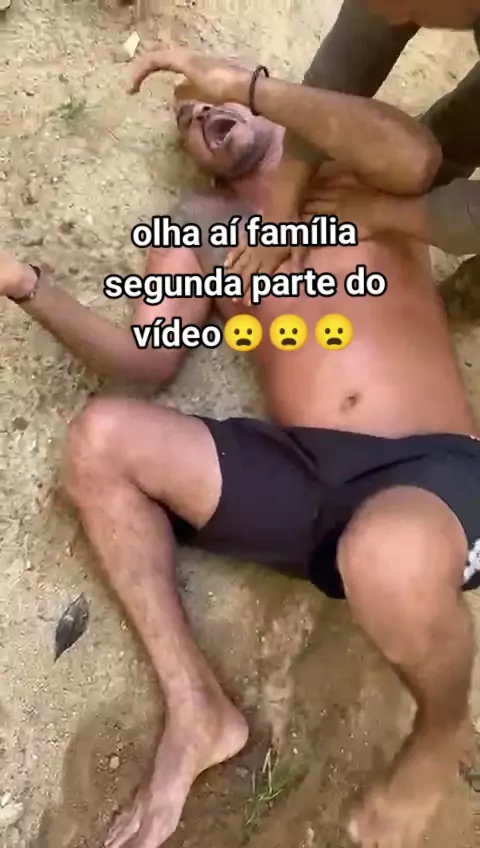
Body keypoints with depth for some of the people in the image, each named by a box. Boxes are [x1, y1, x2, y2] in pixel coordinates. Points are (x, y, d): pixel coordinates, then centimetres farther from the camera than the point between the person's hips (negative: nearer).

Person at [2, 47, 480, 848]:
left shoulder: (356, 172, 14)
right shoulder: (198, 227, 21)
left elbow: (414, 158, -13)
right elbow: (149, 358, 11)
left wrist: (247, 84, -11)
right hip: (299, 473, 4)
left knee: (388, 559, -37)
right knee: (99, 437, -11)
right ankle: (196, 711, -5)